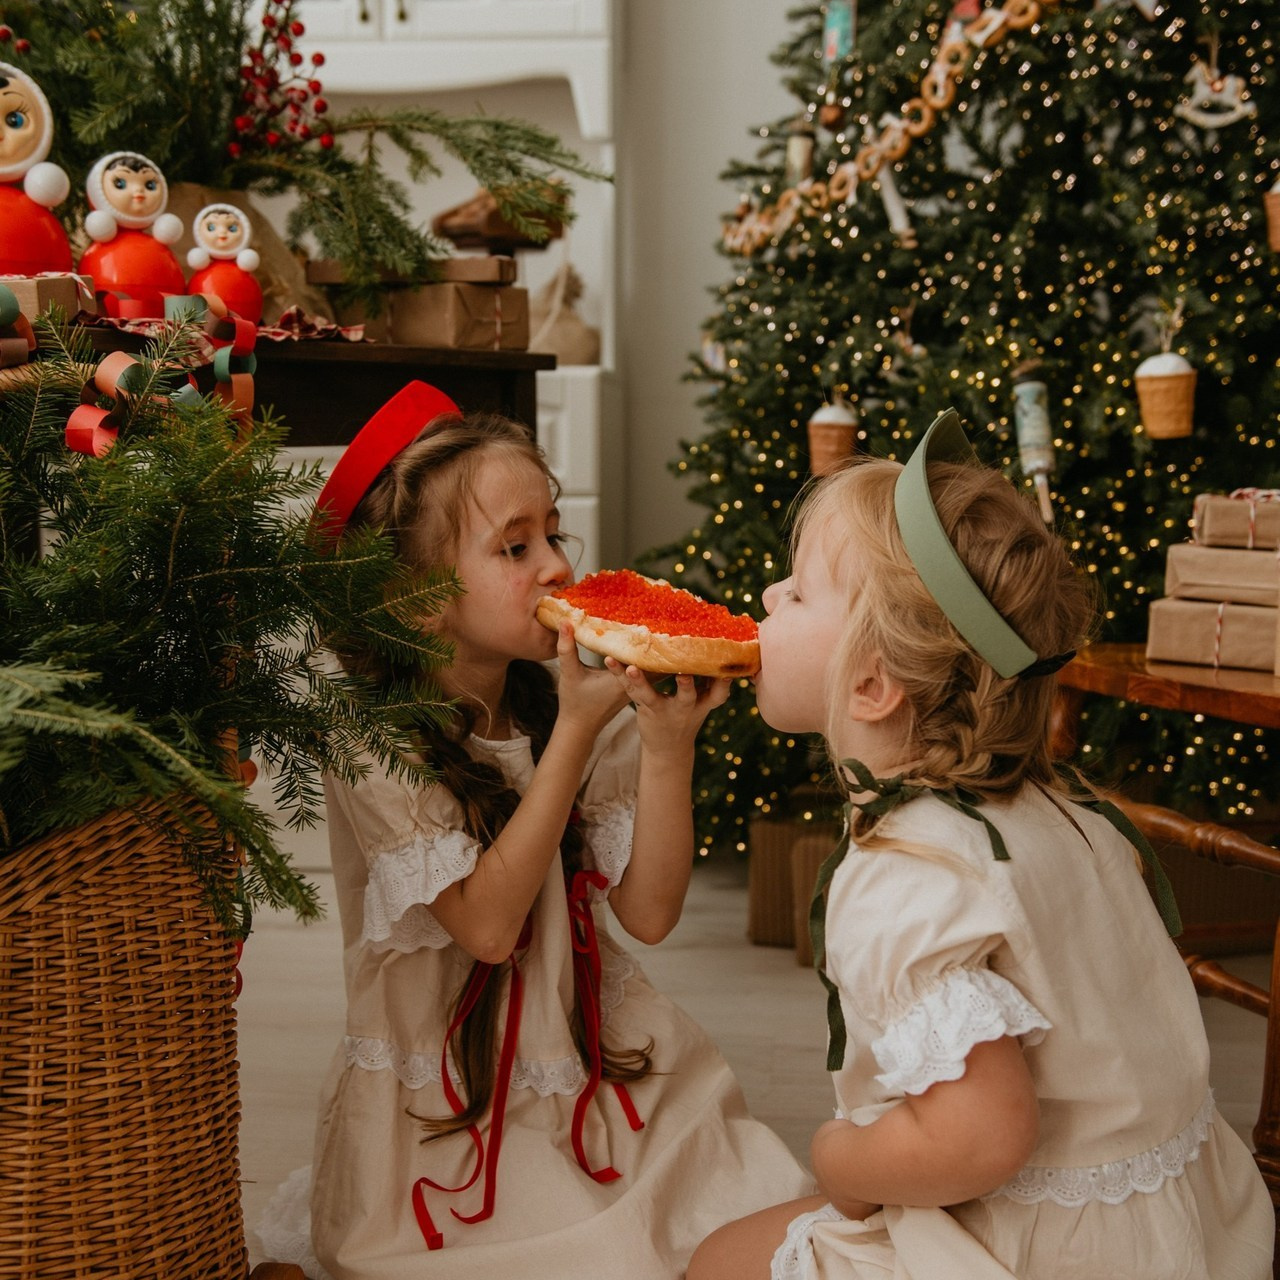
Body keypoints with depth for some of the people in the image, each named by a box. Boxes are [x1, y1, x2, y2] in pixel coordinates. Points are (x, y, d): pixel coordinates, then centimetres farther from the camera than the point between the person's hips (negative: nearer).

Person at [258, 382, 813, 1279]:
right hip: (446, 1108, -4)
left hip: (601, 1063, 4)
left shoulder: (585, 712, 0)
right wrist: (575, 730, -21)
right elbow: (487, 923, -20)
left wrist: (667, 742, -19)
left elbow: (650, 913, -6)